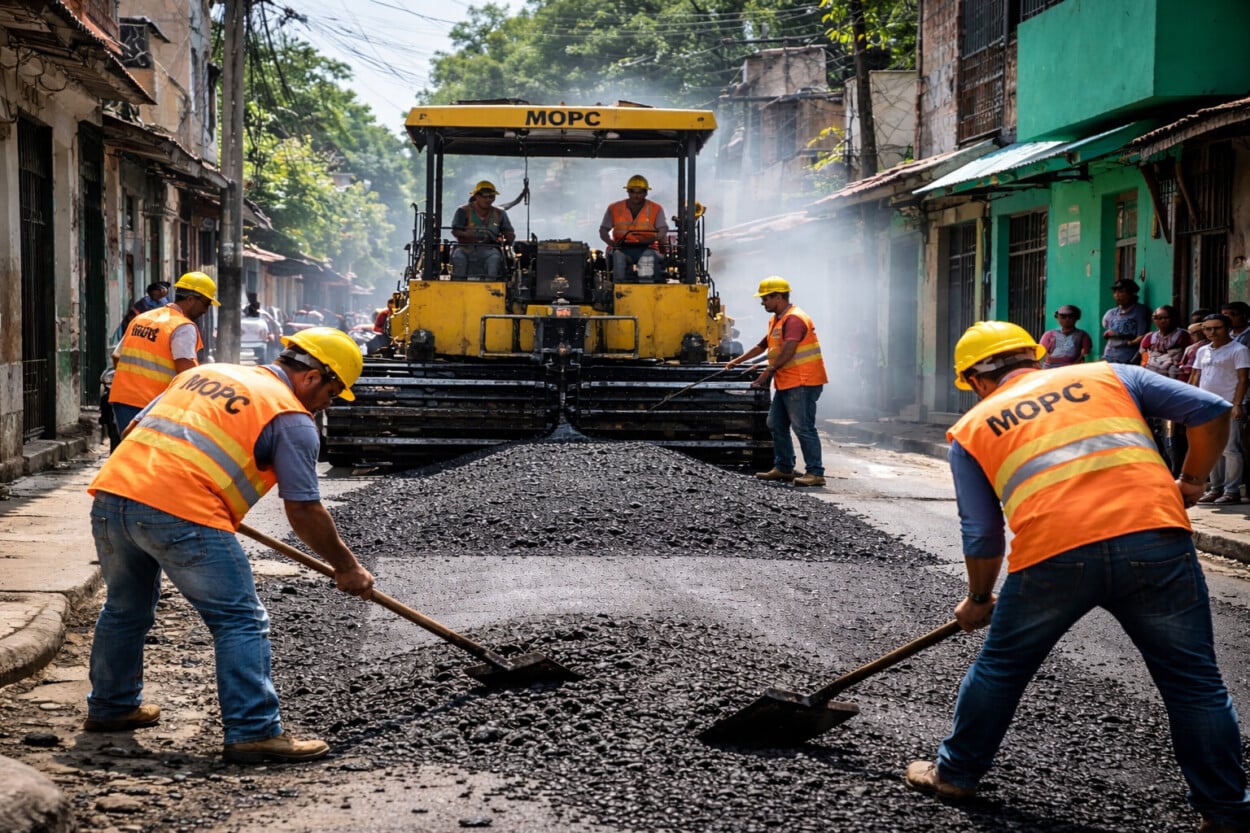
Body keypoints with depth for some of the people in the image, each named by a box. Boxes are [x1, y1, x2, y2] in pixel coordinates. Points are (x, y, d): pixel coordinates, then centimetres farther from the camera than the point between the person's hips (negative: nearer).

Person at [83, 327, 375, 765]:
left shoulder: (203, 373, 24)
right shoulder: (292, 419, 2)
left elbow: (134, 430, 27)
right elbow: (303, 511, -1)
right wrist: (346, 566, 10)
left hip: (110, 493, 8)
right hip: (181, 514, -8)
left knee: (125, 609, 27)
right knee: (240, 622, 0)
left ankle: (110, 707, 42)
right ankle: (253, 732, -3)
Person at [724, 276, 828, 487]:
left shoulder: (794, 319, -16)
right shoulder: (776, 320, 18)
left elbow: (788, 352, -25)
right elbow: (763, 345, 31)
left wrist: (768, 371, -20)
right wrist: (738, 361, 33)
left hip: (802, 382, -11)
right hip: (786, 383, 11)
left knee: (803, 427, -10)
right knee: (776, 424, 13)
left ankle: (815, 473, -7)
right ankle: (783, 468, 21)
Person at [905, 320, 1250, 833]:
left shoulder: (971, 429, 20)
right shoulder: (1110, 377, 22)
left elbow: (982, 536, 18)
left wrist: (978, 600, 33)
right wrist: (1191, 481, 27)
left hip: (1052, 555, 0)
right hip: (1156, 539, 1)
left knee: (1000, 668, 22)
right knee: (1195, 682, 15)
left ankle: (956, 773, 36)